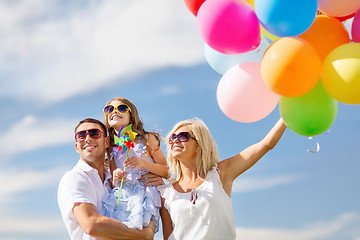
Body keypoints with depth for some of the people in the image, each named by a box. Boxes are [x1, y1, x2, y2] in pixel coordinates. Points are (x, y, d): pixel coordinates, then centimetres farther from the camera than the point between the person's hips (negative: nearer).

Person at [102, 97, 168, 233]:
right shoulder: (111, 148, 18)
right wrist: (115, 179, -5)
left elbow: (167, 172, 5)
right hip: (121, 195, 3)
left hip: (145, 194, -3)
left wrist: (144, 163, -11)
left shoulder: (147, 139, 9)